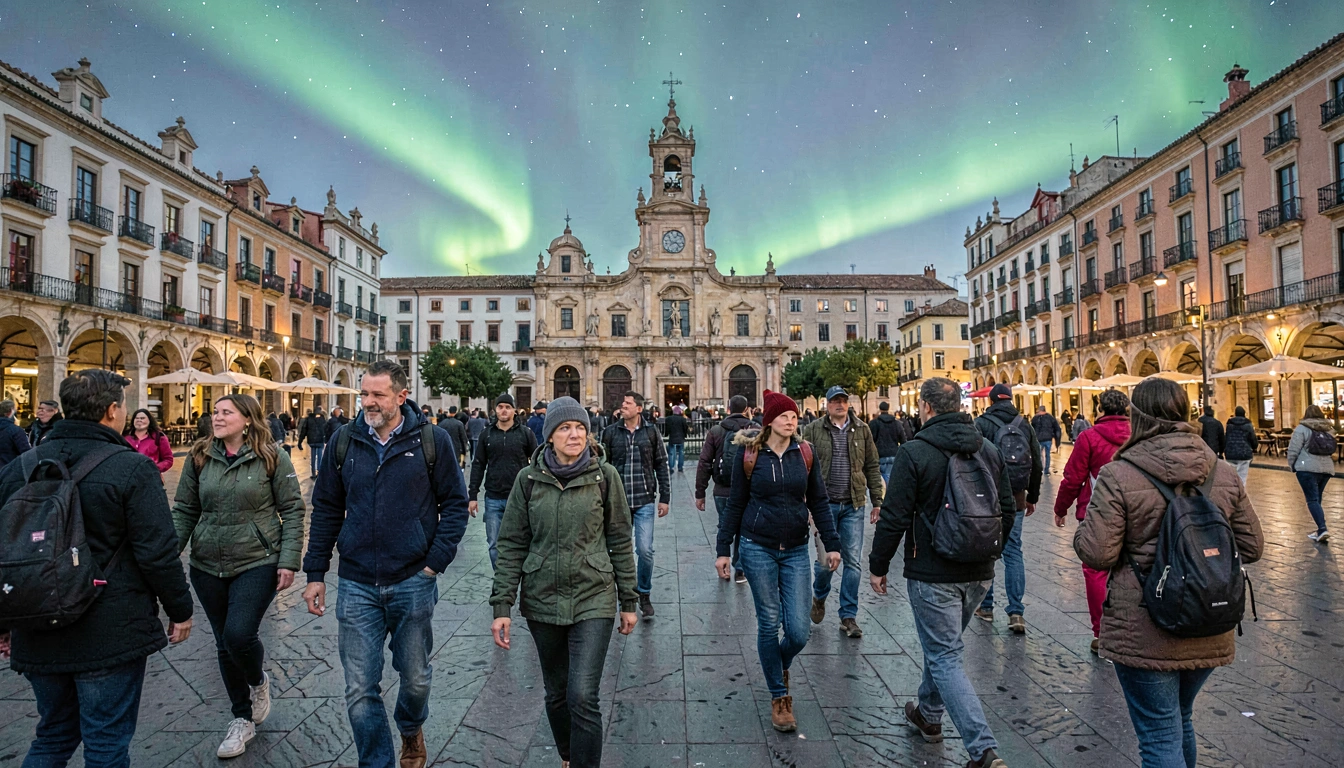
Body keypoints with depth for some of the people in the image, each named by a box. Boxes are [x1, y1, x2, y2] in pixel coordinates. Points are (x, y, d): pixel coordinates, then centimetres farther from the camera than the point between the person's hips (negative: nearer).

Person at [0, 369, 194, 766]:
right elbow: (158, 553, -18)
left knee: (53, 735, 24)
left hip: (38, 636, 6)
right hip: (111, 636, -5)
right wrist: (180, 610, -4)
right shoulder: (132, 468, -16)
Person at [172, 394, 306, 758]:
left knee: (239, 634, -15)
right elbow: (184, 511, 7)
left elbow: (292, 510, -7)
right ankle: (242, 718, 31)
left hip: (257, 564, -4)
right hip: (207, 566, 4)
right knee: (224, 644, 12)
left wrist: (289, 560, -12)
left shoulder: (271, 457, -8)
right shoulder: (199, 457, 3)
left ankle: (258, 682, 20)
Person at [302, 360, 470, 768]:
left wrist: (435, 562, -9)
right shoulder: (343, 440, 1)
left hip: (413, 582, -1)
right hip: (356, 585, 2)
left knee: (416, 677, 17)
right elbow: (326, 511, 8)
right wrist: (315, 573, 5)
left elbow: (455, 503, -3)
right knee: (360, 690, 5)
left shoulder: (432, 440, -7)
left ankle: (411, 729, 48)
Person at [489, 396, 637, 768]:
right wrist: (502, 605, -4)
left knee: (583, 696, -10)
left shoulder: (605, 475, -6)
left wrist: (628, 601, 3)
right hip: (542, 600, 2)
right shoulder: (529, 478, -3)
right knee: (557, 694, 16)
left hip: (593, 599, -2)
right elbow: (512, 544, 1)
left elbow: (620, 541, 0)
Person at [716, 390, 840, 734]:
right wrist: (723, 549, 0)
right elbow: (735, 504, 1)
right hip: (757, 549, -2)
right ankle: (779, 696, 25)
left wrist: (832, 544, 0)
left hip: (796, 551, 2)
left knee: (799, 630, -1)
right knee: (769, 624, 5)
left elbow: (819, 502, 6)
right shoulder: (748, 453, -5)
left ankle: (781, 664, 34)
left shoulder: (805, 454, 1)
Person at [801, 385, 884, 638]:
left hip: (853, 506, 2)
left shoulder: (861, 430, 7)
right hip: (824, 504, -2)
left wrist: (877, 501, 7)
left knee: (853, 562, 4)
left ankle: (848, 616, 18)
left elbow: (872, 468, 10)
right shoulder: (812, 430, -1)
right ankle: (819, 597, 34)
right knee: (825, 559, 3)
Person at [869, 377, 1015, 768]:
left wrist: (878, 566, -4)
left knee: (945, 658, 2)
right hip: (980, 574, 7)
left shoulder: (914, 452, -15)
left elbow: (894, 517, -16)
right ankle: (929, 714, 41)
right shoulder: (989, 449, 4)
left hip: (932, 575, -7)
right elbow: (1008, 510, 12)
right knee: (942, 644, 24)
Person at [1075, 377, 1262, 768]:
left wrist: (1082, 529, 2)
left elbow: (1096, 555, -18)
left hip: (1144, 635, -6)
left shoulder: (1118, 476, -17)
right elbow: (1251, 548, 6)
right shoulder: (1224, 474, -1)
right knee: (1181, 721, 27)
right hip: (1209, 633, 6)